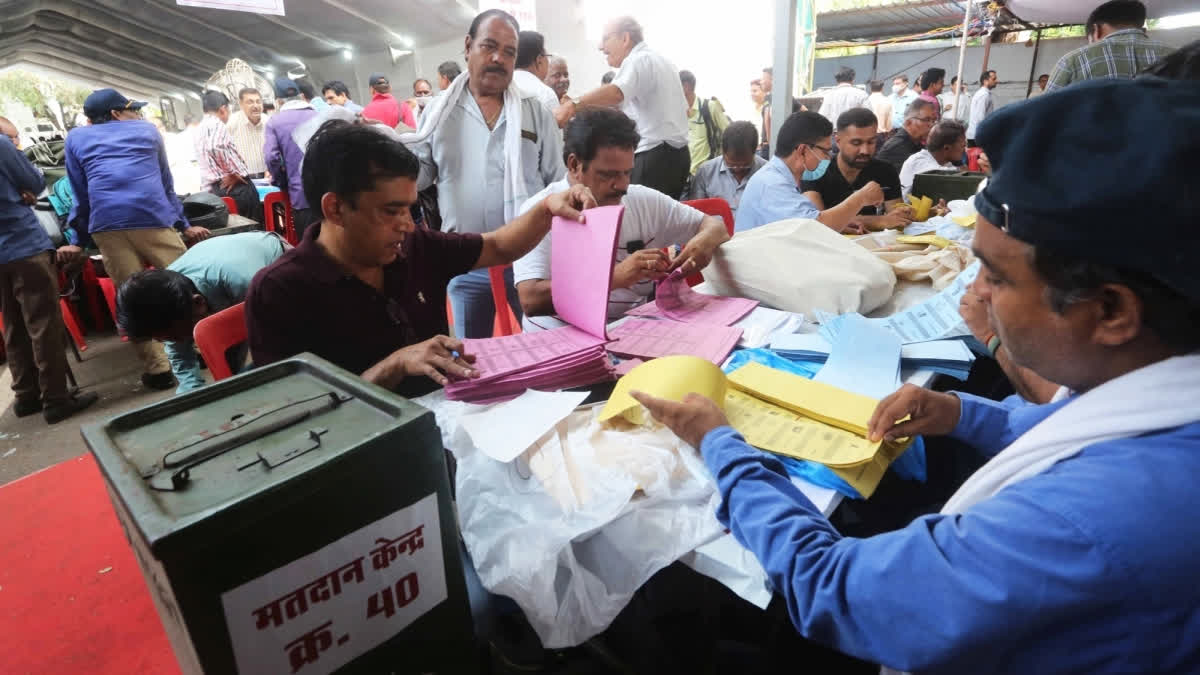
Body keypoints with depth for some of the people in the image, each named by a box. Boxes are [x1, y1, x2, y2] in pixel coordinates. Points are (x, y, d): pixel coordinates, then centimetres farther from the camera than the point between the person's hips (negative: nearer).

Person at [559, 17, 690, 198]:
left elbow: (615, 93, -31)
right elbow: (684, 109, 29)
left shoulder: (637, 60, -9)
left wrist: (573, 105, -38)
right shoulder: (663, 61, 22)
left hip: (655, 156, -10)